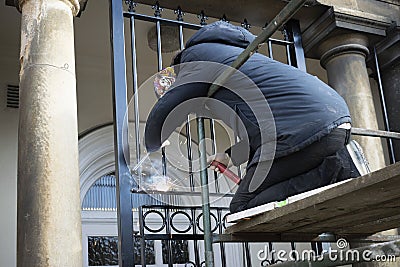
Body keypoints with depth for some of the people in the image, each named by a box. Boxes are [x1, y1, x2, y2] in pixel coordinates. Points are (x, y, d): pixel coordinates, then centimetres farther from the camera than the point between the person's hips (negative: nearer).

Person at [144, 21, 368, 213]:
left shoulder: (197, 54, 10)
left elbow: (162, 116, 7)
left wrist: (152, 145, 28)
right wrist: (227, 154, 51)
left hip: (301, 131, -9)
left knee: (243, 212, -2)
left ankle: (330, 173, -15)